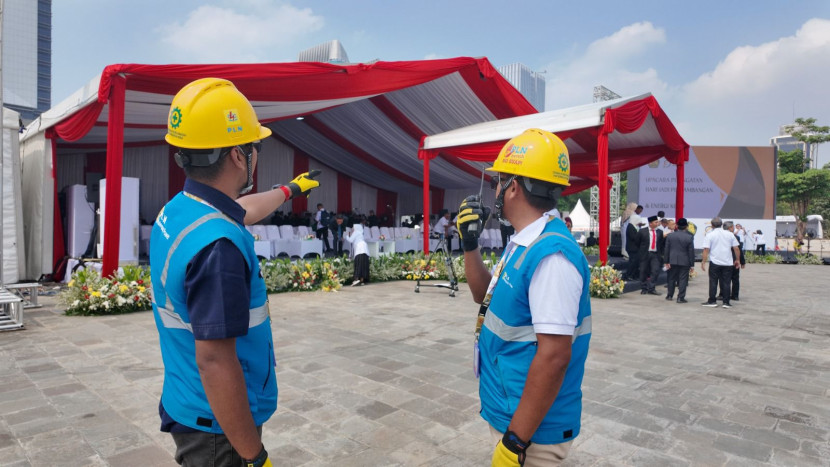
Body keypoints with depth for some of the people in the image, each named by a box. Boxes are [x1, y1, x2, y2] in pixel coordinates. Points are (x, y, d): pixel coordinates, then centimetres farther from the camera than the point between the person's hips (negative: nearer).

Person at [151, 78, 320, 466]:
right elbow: (214, 362, -30)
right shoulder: (218, 245, -31)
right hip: (219, 427, -8)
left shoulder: (176, 212, 0)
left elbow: (244, 211, 20)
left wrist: (290, 189, 36)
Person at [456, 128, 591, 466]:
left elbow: (554, 356, -28)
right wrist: (470, 245, 3)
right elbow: (486, 295, 17)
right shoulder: (523, 244, 5)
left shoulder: (551, 255, -27)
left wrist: (516, 439, -24)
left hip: (531, 427, -9)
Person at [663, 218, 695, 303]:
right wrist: (692, 264, -1)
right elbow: (691, 252, -6)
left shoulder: (670, 235, -1)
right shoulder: (689, 237, -9)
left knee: (672, 279, 15)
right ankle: (680, 297, 0)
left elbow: (667, 249, 1)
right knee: (683, 279, 2)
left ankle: (669, 295, 23)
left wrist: (667, 261, 6)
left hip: (673, 261, 3)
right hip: (684, 261, -3)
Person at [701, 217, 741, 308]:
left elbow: (706, 250, -10)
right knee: (726, 282, 6)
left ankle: (712, 301, 8)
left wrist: (703, 261, -7)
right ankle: (726, 302, 7)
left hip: (715, 262, -2)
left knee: (713, 282, 5)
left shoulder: (709, 235, -3)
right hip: (728, 263, 2)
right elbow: (736, 248, 6)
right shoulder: (730, 234, 6)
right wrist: (738, 260, 15)